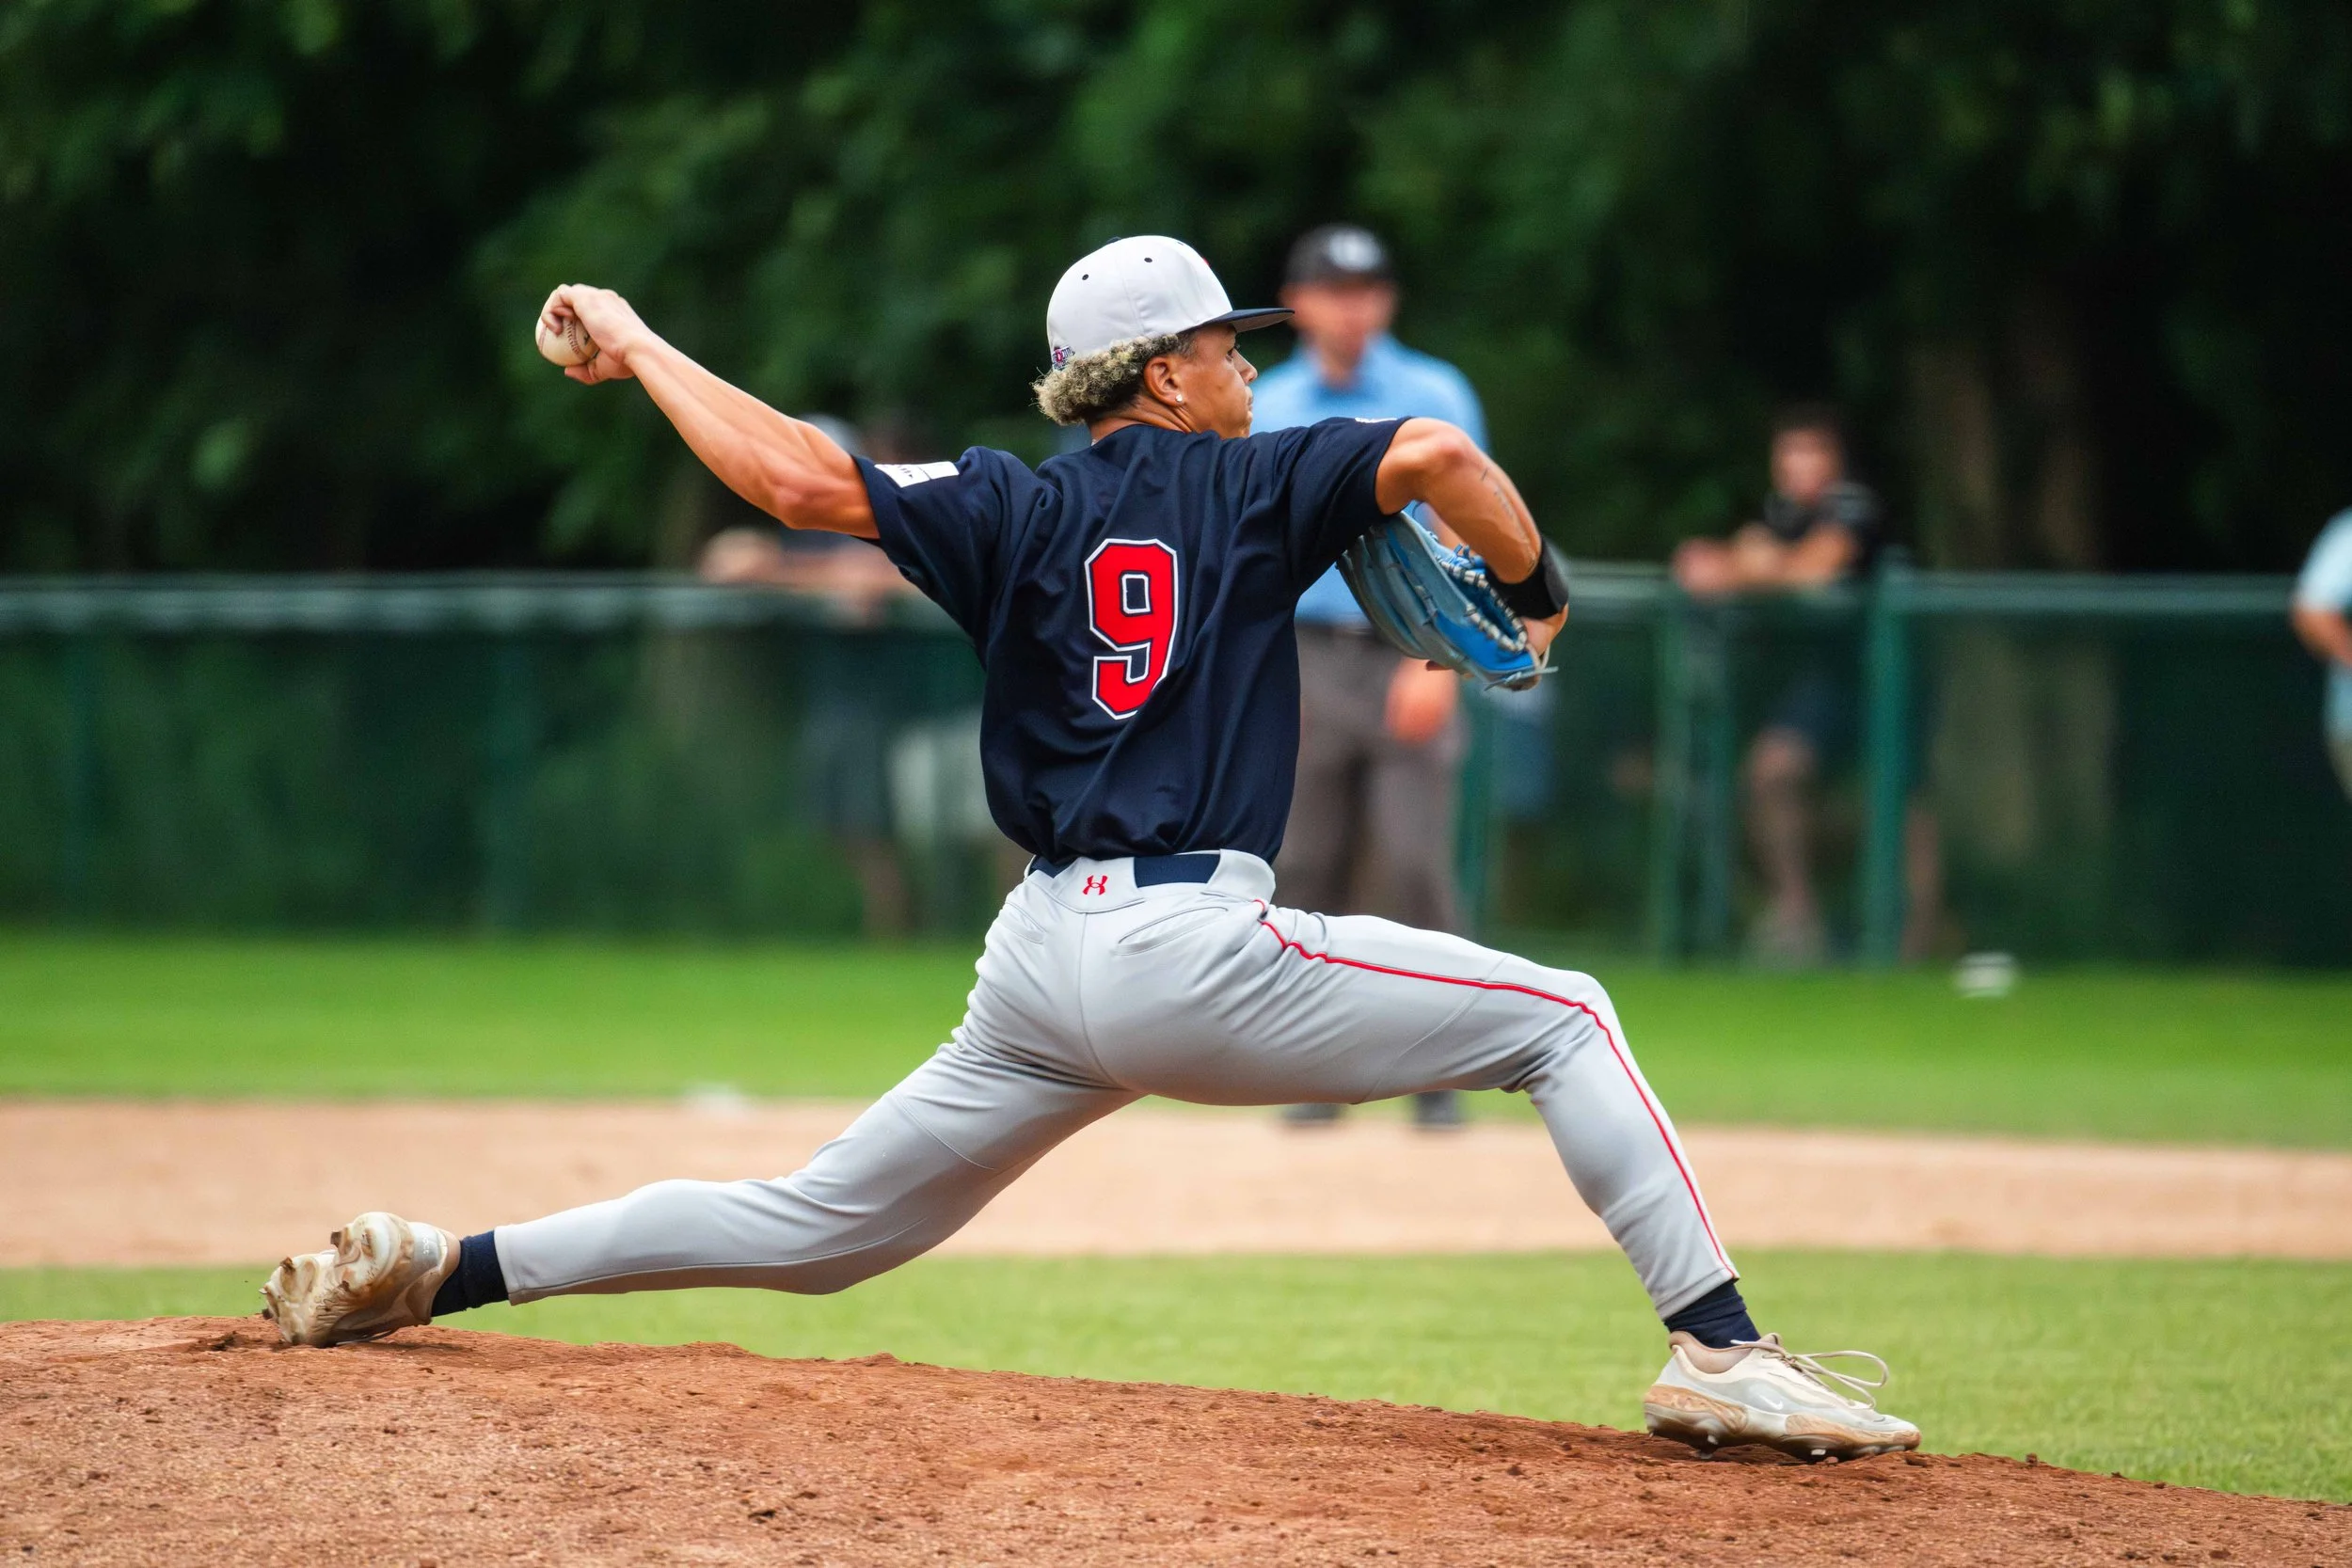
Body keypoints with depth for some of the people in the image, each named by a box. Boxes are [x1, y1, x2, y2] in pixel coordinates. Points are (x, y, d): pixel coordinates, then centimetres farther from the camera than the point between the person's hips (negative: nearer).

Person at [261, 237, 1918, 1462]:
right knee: (1563, 1017, 3)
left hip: (1044, 965, 5)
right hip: (1195, 955, -5)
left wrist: (636, 340, 11)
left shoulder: (1015, 511, 12)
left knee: (821, 1226, 18)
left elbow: (800, 476, -1)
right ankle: (1722, 1351, -13)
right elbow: (1437, 453, -11)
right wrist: (1534, 592, 8)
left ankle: (435, 1269, 13)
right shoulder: (1249, 485, 4)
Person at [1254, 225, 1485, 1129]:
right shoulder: (1265, 409, 11)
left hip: (1407, 655, -3)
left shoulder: (1433, 398, 3)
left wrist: (1437, 661, -13)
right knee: (1309, 868, 0)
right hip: (1307, 657, 3)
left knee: (1416, 865, -11)